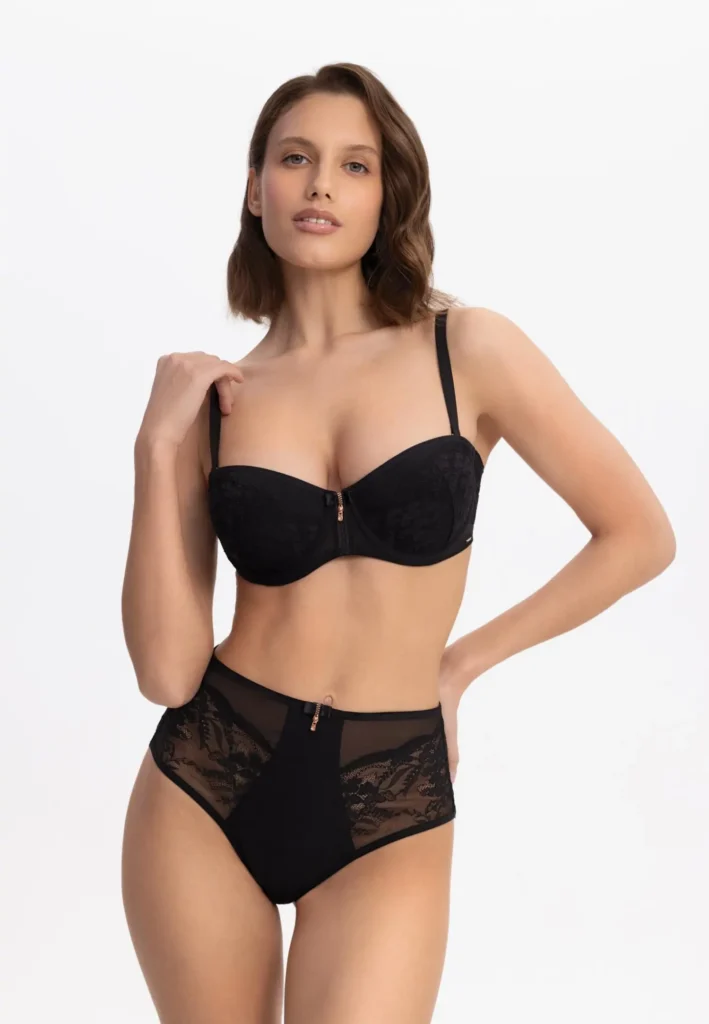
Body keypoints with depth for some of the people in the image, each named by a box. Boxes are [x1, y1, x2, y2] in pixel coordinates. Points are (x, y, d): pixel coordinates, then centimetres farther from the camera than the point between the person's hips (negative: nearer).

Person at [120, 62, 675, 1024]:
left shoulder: (468, 350, -4)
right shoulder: (217, 401, 2)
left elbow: (639, 535, 1)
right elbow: (168, 670, -6)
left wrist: (461, 662, 4)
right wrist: (159, 446, -9)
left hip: (388, 812, -2)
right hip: (208, 783, 2)